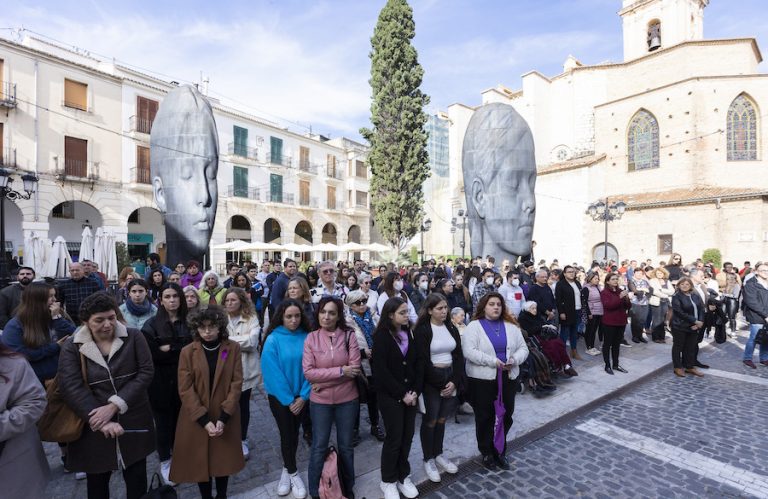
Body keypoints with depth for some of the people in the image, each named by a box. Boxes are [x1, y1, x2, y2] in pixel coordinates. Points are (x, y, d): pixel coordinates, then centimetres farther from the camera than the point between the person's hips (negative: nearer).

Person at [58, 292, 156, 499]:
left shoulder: (134, 337, -5)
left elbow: (146, 372, -10)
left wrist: (113, 405, -18)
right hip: (94, 427, 1)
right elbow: (71, 388, -12)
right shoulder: (71, 348, -4)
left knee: (137, 482, 14)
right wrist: (102, 422, -21)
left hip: (134, 421, 0)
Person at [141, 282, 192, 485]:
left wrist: (169, 349, -15)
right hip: (161, 382, -2)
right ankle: (165, 462, 30)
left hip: (182, 381, 2)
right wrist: (179, 351, -15)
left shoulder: (188, 323, 0)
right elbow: (151, 355, -14)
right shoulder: (151, 325, -6)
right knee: (164, 422, 11)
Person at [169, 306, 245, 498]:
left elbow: (237, 383, -7)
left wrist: (223, 418, -14)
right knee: (200, 461, 11)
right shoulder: (188, 352, -7)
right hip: (196, 419, 0)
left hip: (225, 417, 0)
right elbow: (185, 390, -9)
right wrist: (204, 420, -15)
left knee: (224, 459, 13)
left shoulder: (233, 348, -7)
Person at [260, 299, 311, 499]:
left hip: (301, 396, 3)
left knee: (294, 433, 16)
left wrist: (303, 396, -12)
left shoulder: (306, 337, -9)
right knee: (286, 434, 6)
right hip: (280, 397, -2)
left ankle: (287, 469, 38)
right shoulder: (273, 340, -16)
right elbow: (272, 373, -16)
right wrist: (288, 400, -15)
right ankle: (293, 473, 28)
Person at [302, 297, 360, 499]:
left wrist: (324, 381, -16)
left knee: (346, 445, 18)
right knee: (319, 446, 15)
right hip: (320, 401, 0)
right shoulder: (311, 338, -8)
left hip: (347, 400, 1)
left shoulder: (349, 336, -9)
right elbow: (308, 372, -15)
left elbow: (355, 368, -13)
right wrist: (340, 371, -21)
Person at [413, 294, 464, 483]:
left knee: (441, 419, 15)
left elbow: (458, 356, 5)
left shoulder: (451, 328, 5)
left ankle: (438, 455, 33)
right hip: (431, 381, -5)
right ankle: (428, 460, 24)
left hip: (450, 377, 5)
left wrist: (454, 381, -6)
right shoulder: (422, 330, -12)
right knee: (430, 420, 7)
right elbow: (422, 361, -14)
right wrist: (441, 383, -12)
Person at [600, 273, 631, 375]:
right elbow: (608, 305, -22)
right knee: (607, 344, 2)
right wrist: (619, 297, -28)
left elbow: (628, 307, 9)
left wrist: (627, 299, -11)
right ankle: (607, 366, 9)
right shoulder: (604, 292, -8)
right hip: (609, 322, -6)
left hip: (621, 322, 6)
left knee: (617, 344, 14)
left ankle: (616, 364, 23)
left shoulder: (620, 291, 11)